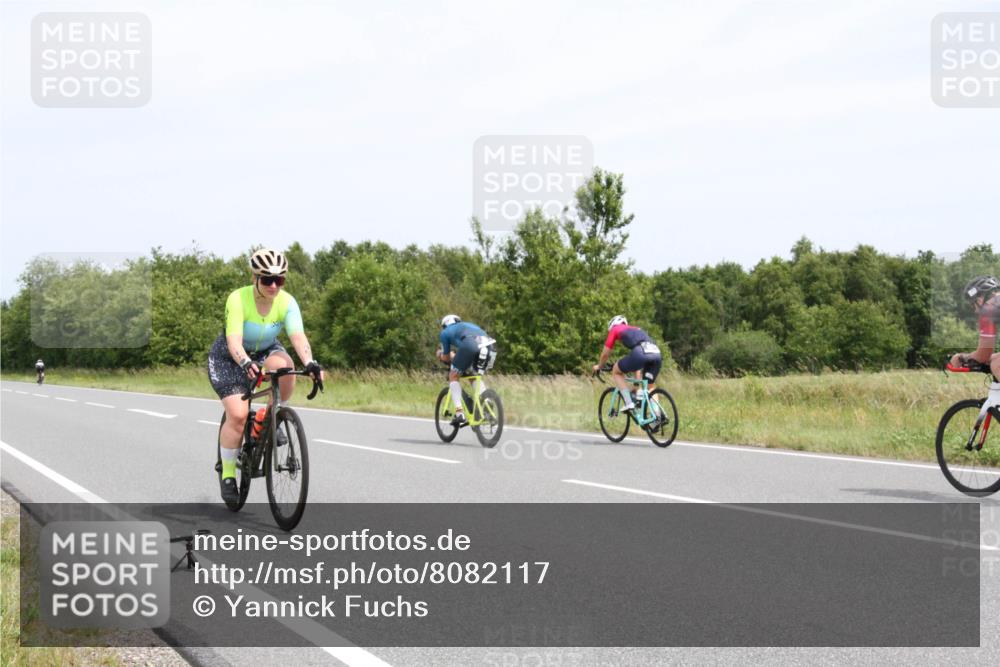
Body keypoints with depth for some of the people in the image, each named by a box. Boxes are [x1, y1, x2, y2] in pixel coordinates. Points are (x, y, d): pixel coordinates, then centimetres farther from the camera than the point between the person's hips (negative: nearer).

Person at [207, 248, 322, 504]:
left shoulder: (286, 302, -22)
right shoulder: (238, 299, -30)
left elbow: (298, 336, -35)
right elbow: (234, 341, -39)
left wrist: (310, 362, -54)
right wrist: (246, 363, -59)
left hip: (266, 350, 3)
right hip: (230, 357, -3)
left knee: (284, 367, -33)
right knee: (238, 415, -18)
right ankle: (227, 474, 1)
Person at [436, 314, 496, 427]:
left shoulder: (445, 332, 28)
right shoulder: (469, 325, 42)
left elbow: (446, 358, 31)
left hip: (470, 347, -5)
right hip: (490, 346, 5)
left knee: (453, 377, 15)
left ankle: (459, 413, 2)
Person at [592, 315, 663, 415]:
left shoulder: (615, 329, 24)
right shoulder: (637, 330, 40)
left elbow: (605, 354, 28)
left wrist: (598, 367, 48)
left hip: (640, 353, -6)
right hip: (657, 354, 6)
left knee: (616, 371, 19)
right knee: (650, 386, 27)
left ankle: (629, 404, 6)